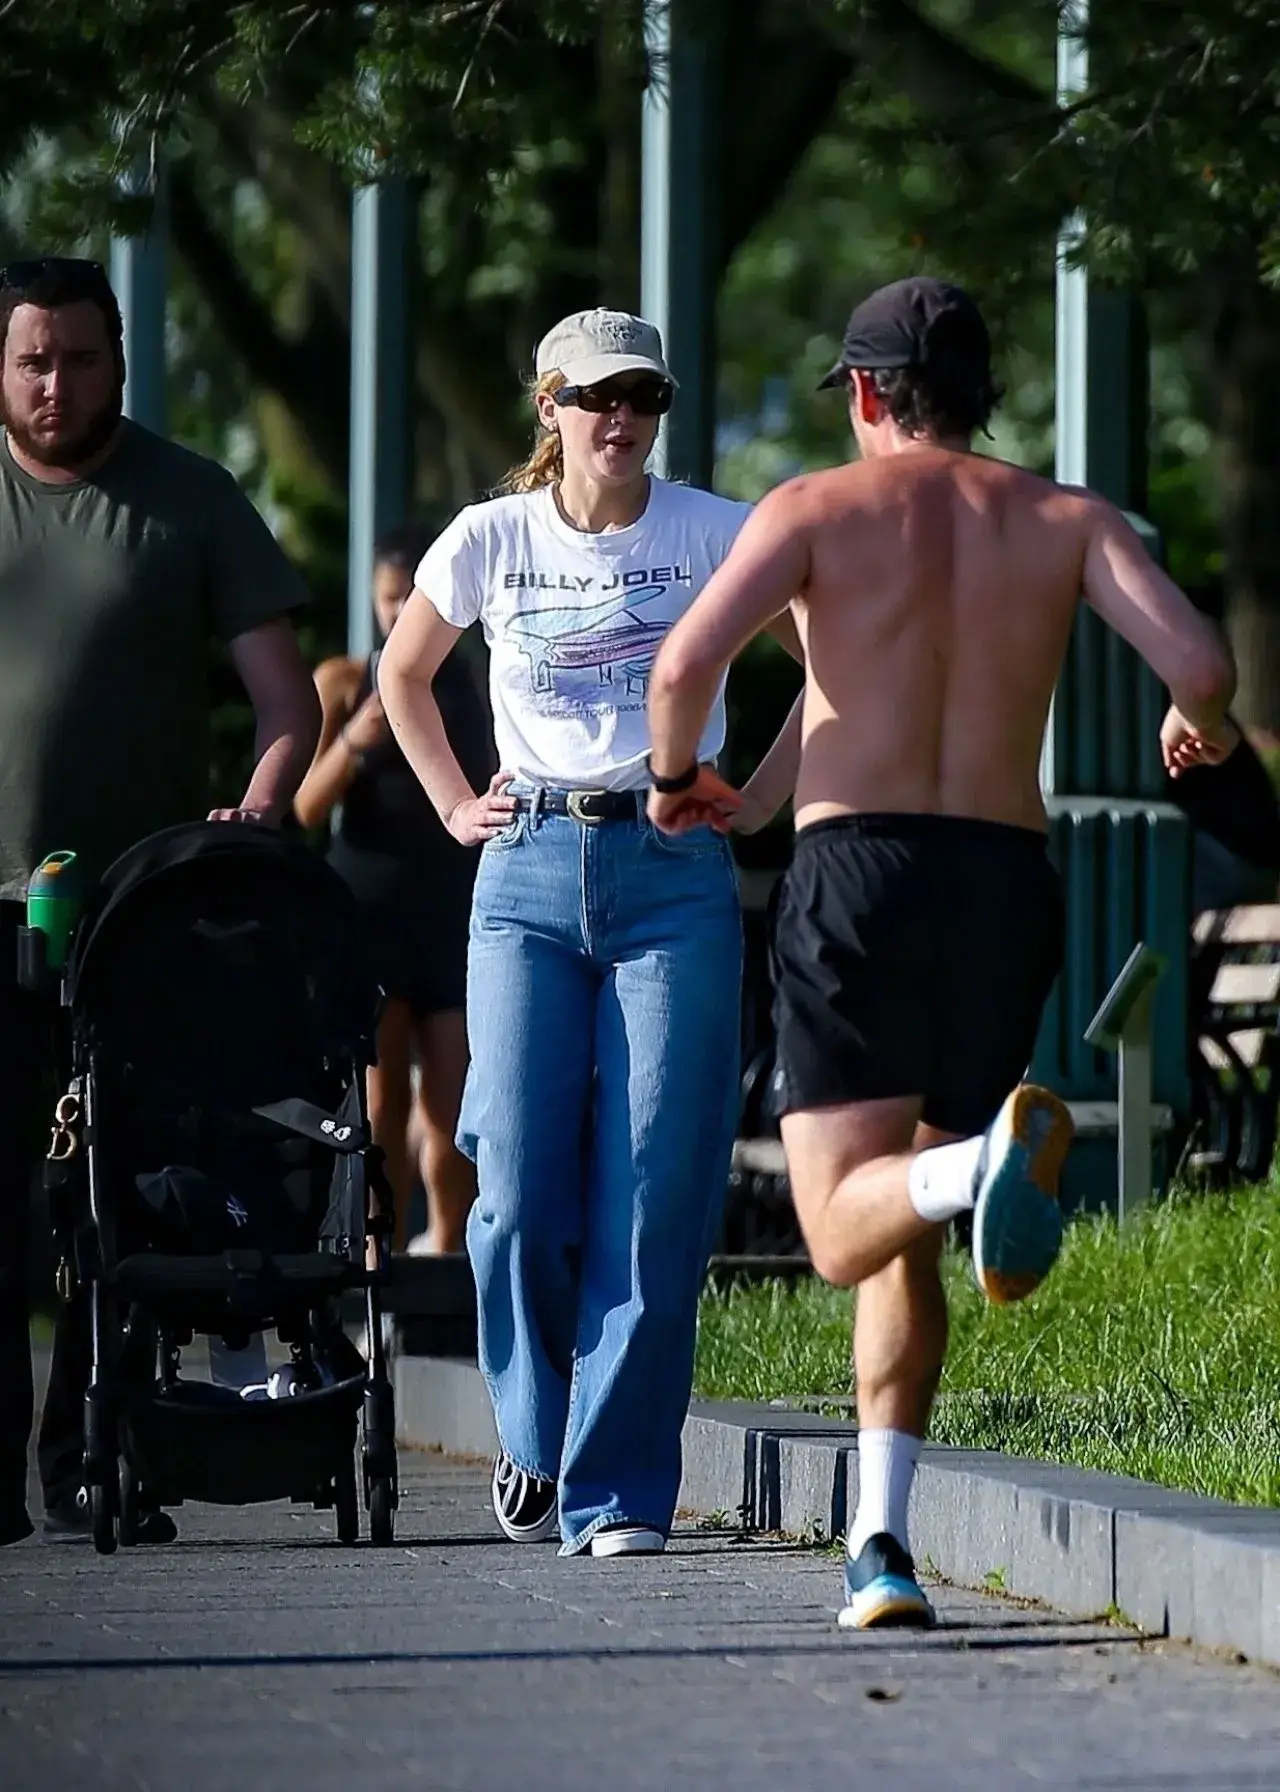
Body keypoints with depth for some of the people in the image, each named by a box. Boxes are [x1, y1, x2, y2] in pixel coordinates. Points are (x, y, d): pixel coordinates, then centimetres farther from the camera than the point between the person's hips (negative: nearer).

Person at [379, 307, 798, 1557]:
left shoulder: (713, 535, 0)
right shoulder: (491, 540, 5)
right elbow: (402, 676, 22)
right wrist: (454, 806, 13)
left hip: (676, 877, -1)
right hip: (529, 876, 1)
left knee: (653, 1196, -8)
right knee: (520, 1194, -5)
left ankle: (617, 1491, -3)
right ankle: (534, 1432, 19)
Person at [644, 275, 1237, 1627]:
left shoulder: (819, 508, 4)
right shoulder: (1064, 522, 10)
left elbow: (683, 663, -11)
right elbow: (1197, 659, -4)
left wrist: (676, 779, 10)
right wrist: (1198, 726, 20)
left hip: (857, 864, -3)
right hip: (1008, 878, 3)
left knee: (847, 1231, -4)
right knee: (902, 1233, 16)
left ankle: (987, 1160, -38)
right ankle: (879, 1541, 6)